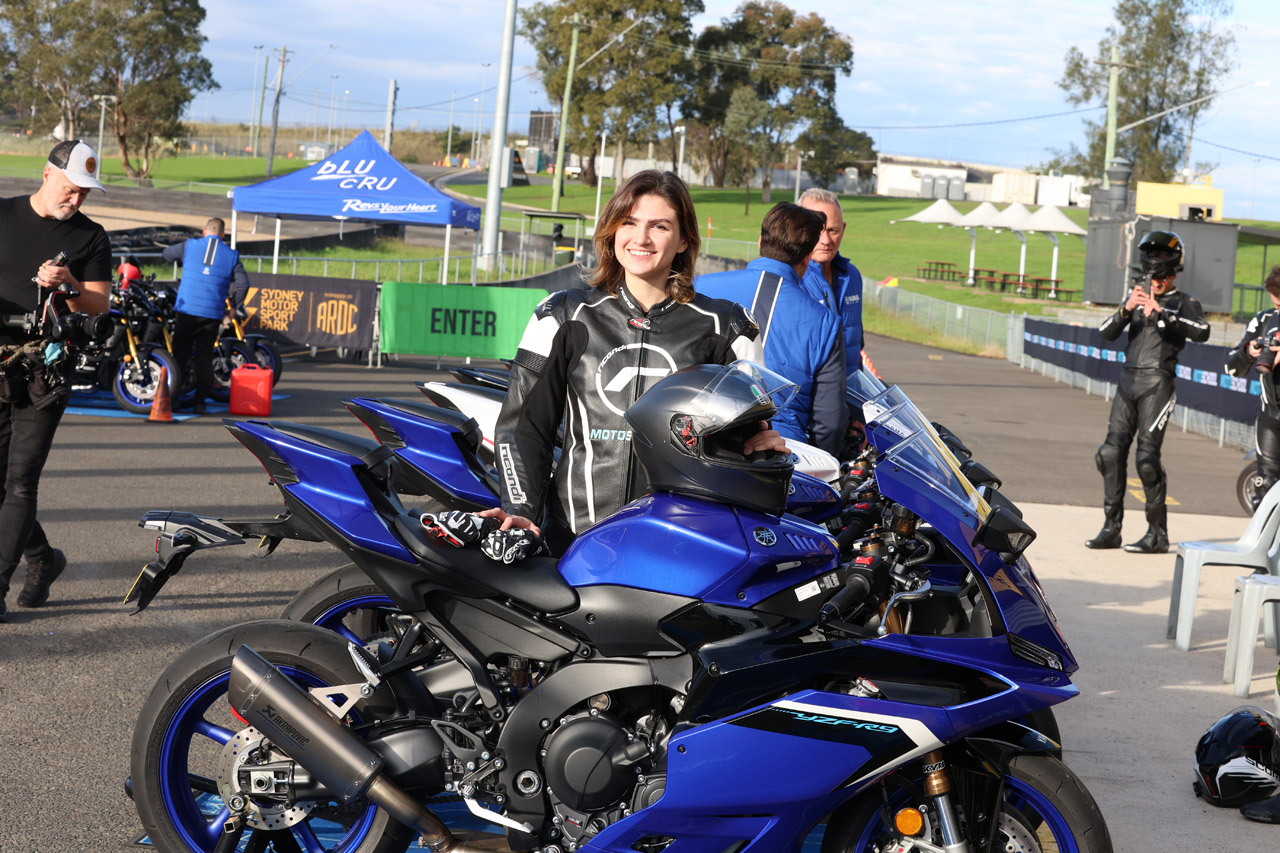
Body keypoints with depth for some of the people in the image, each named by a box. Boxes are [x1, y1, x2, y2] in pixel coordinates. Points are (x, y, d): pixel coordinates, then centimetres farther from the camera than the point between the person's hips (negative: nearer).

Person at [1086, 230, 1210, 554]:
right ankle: (1111, 528, 8)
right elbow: (1106, 333, 8)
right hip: (1128, 381, 6)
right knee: (1112, 452, 1)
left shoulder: (1184, 303, 4)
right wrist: (1126, 310, -11)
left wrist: (1162, 313, -27)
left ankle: (1158, 535, -6)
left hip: (1158, 384, -6)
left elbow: (1202, 332, -17)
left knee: (1147, 457, -12)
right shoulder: (1137, 298, 19)